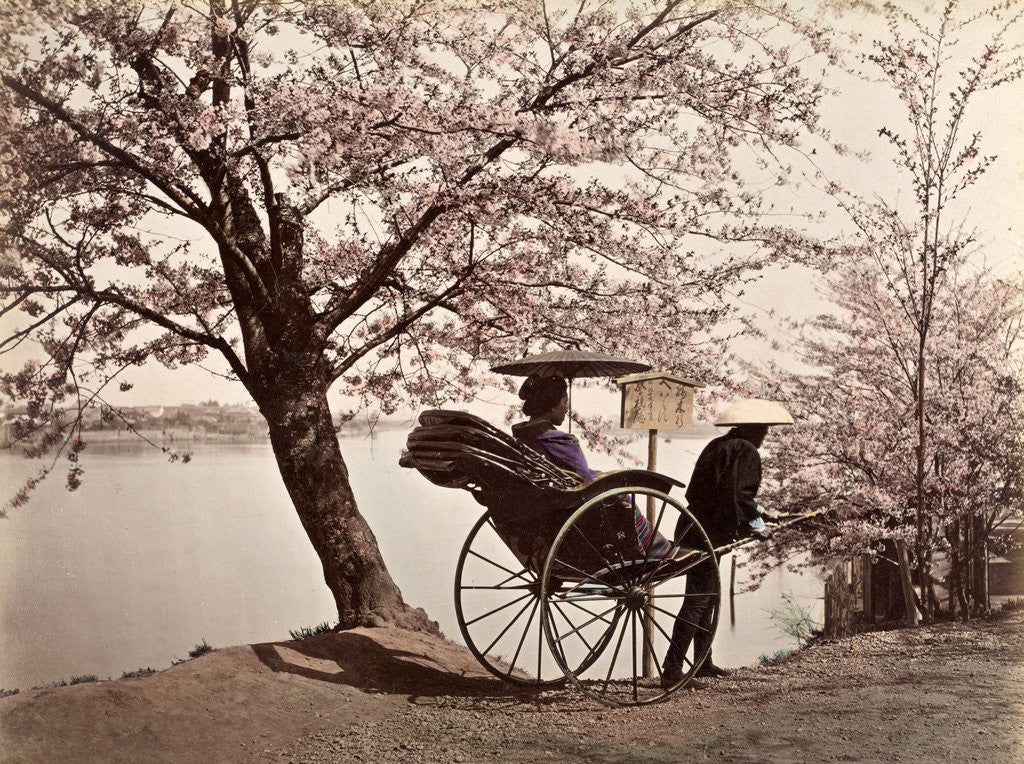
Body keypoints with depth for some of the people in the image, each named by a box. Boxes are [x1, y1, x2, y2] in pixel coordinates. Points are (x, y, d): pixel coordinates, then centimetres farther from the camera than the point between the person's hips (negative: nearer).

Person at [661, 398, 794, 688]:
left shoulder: (718, 446, 18)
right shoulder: (746, 453, -11)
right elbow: (739, 498, -21)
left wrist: (760, 511, 31)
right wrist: (757, 526, -8)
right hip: (708, 535, -10)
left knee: (704, 598, 19)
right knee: (697, 600, -9)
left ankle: (703, 663, 29)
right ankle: (672, 669, -10)